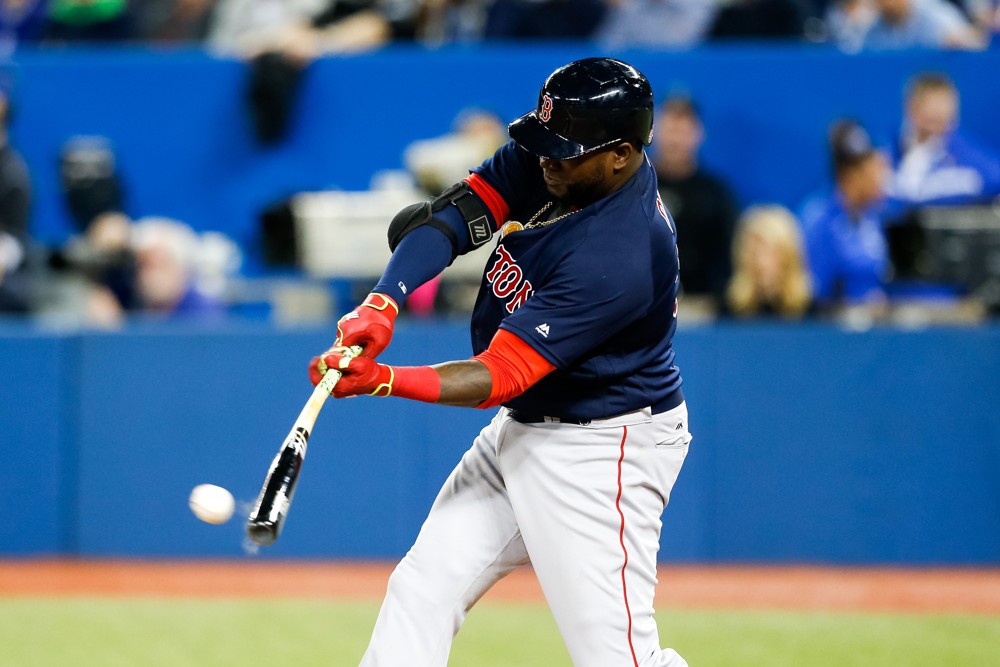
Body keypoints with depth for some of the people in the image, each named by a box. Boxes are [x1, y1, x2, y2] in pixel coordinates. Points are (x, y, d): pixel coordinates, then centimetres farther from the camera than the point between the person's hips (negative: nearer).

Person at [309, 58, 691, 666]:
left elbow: (499, 377, -31)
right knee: (423, 587, 5)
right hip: (522, 429, 9)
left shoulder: (617, 260, -31)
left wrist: (382, 381, -42)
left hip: (602, 450, -9)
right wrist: (384, 302, -25)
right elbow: (453, 215, -7)